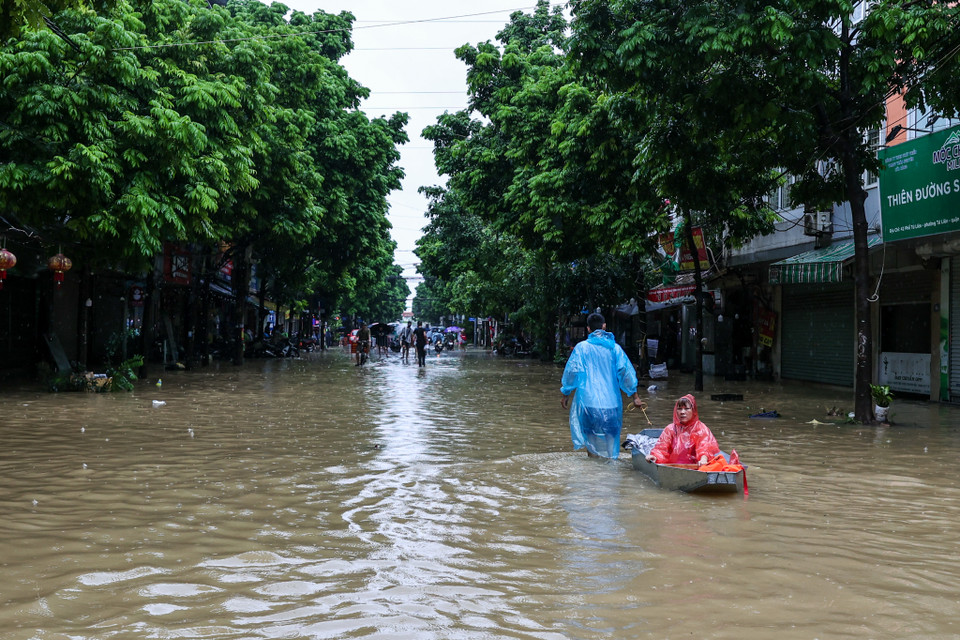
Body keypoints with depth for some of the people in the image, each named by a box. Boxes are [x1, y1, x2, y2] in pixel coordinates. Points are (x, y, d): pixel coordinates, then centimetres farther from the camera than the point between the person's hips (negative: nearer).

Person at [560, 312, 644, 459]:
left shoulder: (582, 347, -1)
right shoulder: (615, 347, 4)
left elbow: (572, 371, 0)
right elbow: (626, 371, 3)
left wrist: (565, 394, 12)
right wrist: (635, 396, 10)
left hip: (589, 401, -2)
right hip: (611, 403, 2)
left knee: (593, 443, 6)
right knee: (609, 439, 12)